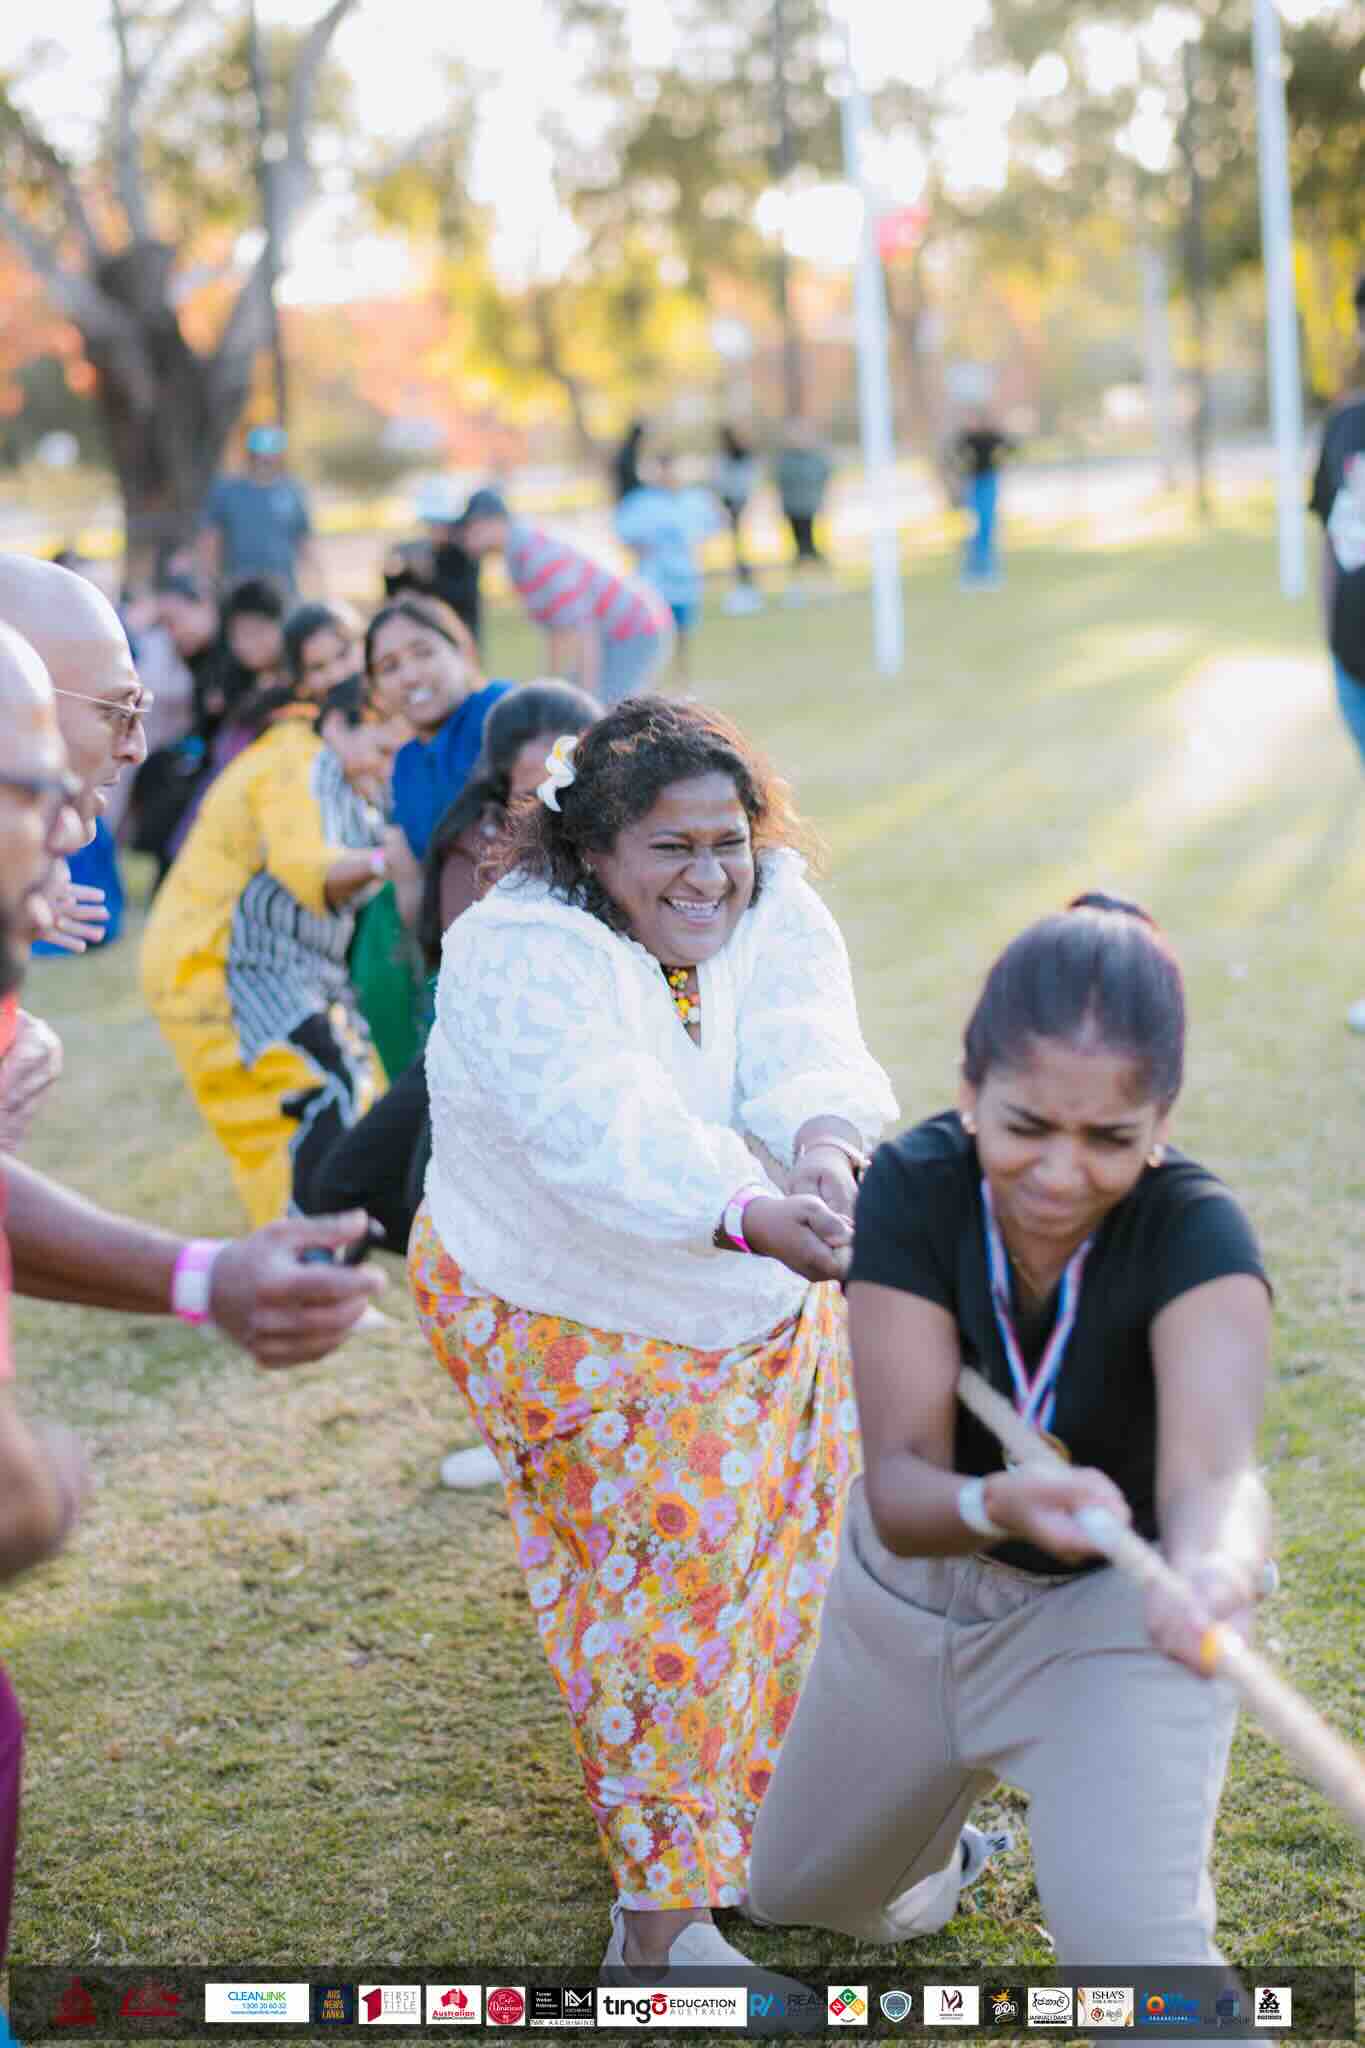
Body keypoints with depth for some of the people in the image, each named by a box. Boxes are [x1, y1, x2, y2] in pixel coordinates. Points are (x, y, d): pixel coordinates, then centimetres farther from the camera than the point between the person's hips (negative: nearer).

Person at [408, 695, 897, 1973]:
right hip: (564, 1317, -5)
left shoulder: (777, 913, -11)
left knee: (778, 1552, 17)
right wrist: (755, 1217, -61)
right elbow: (606, 1132, -45)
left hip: (759, 1305, 6)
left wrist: (823, 1147, -54)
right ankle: (665, 1906, 6)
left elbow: (804, 1048, -31)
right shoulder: (522, 955, -28)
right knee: (655, 1578, -6)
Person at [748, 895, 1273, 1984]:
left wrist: (1213, 1569, -69)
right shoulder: (913, 1187, -25)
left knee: (1132, 1942, -26)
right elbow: (898, 1486, -30)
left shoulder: (1194, 1233, -30)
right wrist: (1004, 1503, -53)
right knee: (798, 1895, 22)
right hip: (914, 1590, 3)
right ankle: (956, 1789, 51)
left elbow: (1213, 1466, -46)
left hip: (1112, 1607, -3)